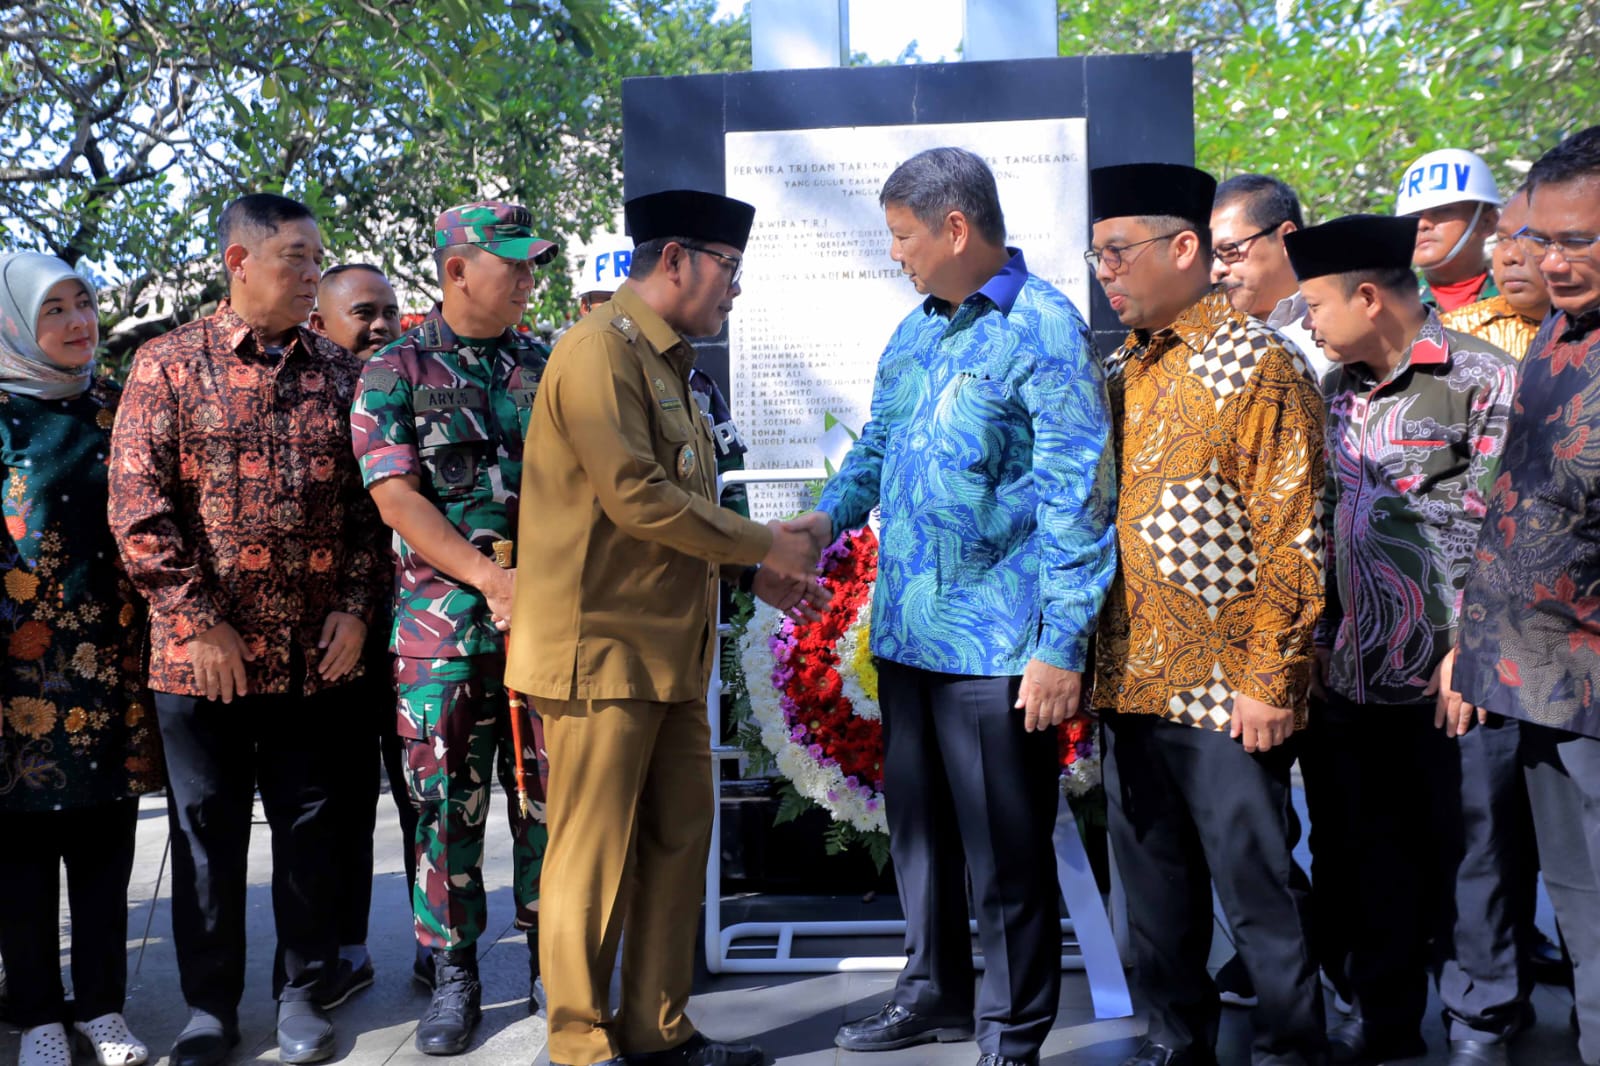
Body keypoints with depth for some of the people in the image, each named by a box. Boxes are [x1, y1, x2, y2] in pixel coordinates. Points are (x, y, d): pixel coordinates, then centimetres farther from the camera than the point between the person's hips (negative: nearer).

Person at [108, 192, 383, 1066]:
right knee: (207, 831, 10)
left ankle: (301, 990, 27)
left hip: (315, 654, 2)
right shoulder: (168, 363, -1)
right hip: (203, 654, -2)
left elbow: (367, 500, 8)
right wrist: (199, 622, -11)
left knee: (308, 825, 11)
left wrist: (355, 607, -1)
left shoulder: (339, 371, 7)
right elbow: (137, 504, -7)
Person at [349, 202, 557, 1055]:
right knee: (447, 804, 6)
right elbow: (396, 498, -8)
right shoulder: (395, 372, 1)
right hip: (443, 628, -2)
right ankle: (454, 975, 21)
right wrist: (490, 577, -18)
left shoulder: (546, 367, 11)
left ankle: (551, 964, 23)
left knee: (549, 799, 8)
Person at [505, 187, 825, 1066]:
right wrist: (763, 544, -11)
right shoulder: (601, 349, -12)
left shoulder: (666, 362, 18)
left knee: (678, 843, 13)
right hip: (602, 649, -9)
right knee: (594, 857, 2)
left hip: (669, 651, 9)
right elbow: (636, 500, -20)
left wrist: (750, 574, 9)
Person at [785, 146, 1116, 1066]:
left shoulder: (1044, 332, -11)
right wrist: (831, 516, 7)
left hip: (997, 645, -7)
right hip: (908, 632, 8)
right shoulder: (915, 331, 13)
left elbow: (1079, 499, -15)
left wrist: (1061, 646, -17)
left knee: (1005, 851, 5)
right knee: (919, 826, 19)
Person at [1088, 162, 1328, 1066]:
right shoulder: (1121, 373, 13)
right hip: (1131, 681, 7)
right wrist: (1100, 659, 11)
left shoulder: (1261, 364, -8)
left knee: (1254, 885, 5)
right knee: (1155, 883, 16)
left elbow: (1293, 540, -12)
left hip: (1225, 693, -7)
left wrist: (1269, 683, -15)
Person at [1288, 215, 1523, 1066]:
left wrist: (1471, 649, -13)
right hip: (1354, 674, 6)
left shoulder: (1482, 378, -7)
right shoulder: (1334, 390, 12)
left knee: (1470, 852, 7)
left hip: (1450, 676, -6)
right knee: (1376, 854, 15)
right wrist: (1319, 636, 13)